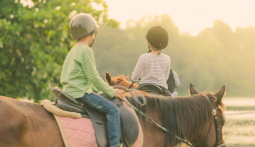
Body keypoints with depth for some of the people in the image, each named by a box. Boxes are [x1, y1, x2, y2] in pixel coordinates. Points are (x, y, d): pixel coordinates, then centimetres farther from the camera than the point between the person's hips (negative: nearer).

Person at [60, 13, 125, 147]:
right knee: (112, 110, -15)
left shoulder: (73, 51, 19)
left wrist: (102, 90, 21)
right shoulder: (86, 51, -13)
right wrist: (112, 92, -7)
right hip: (80, 93, -11)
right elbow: (94, 78, -16)